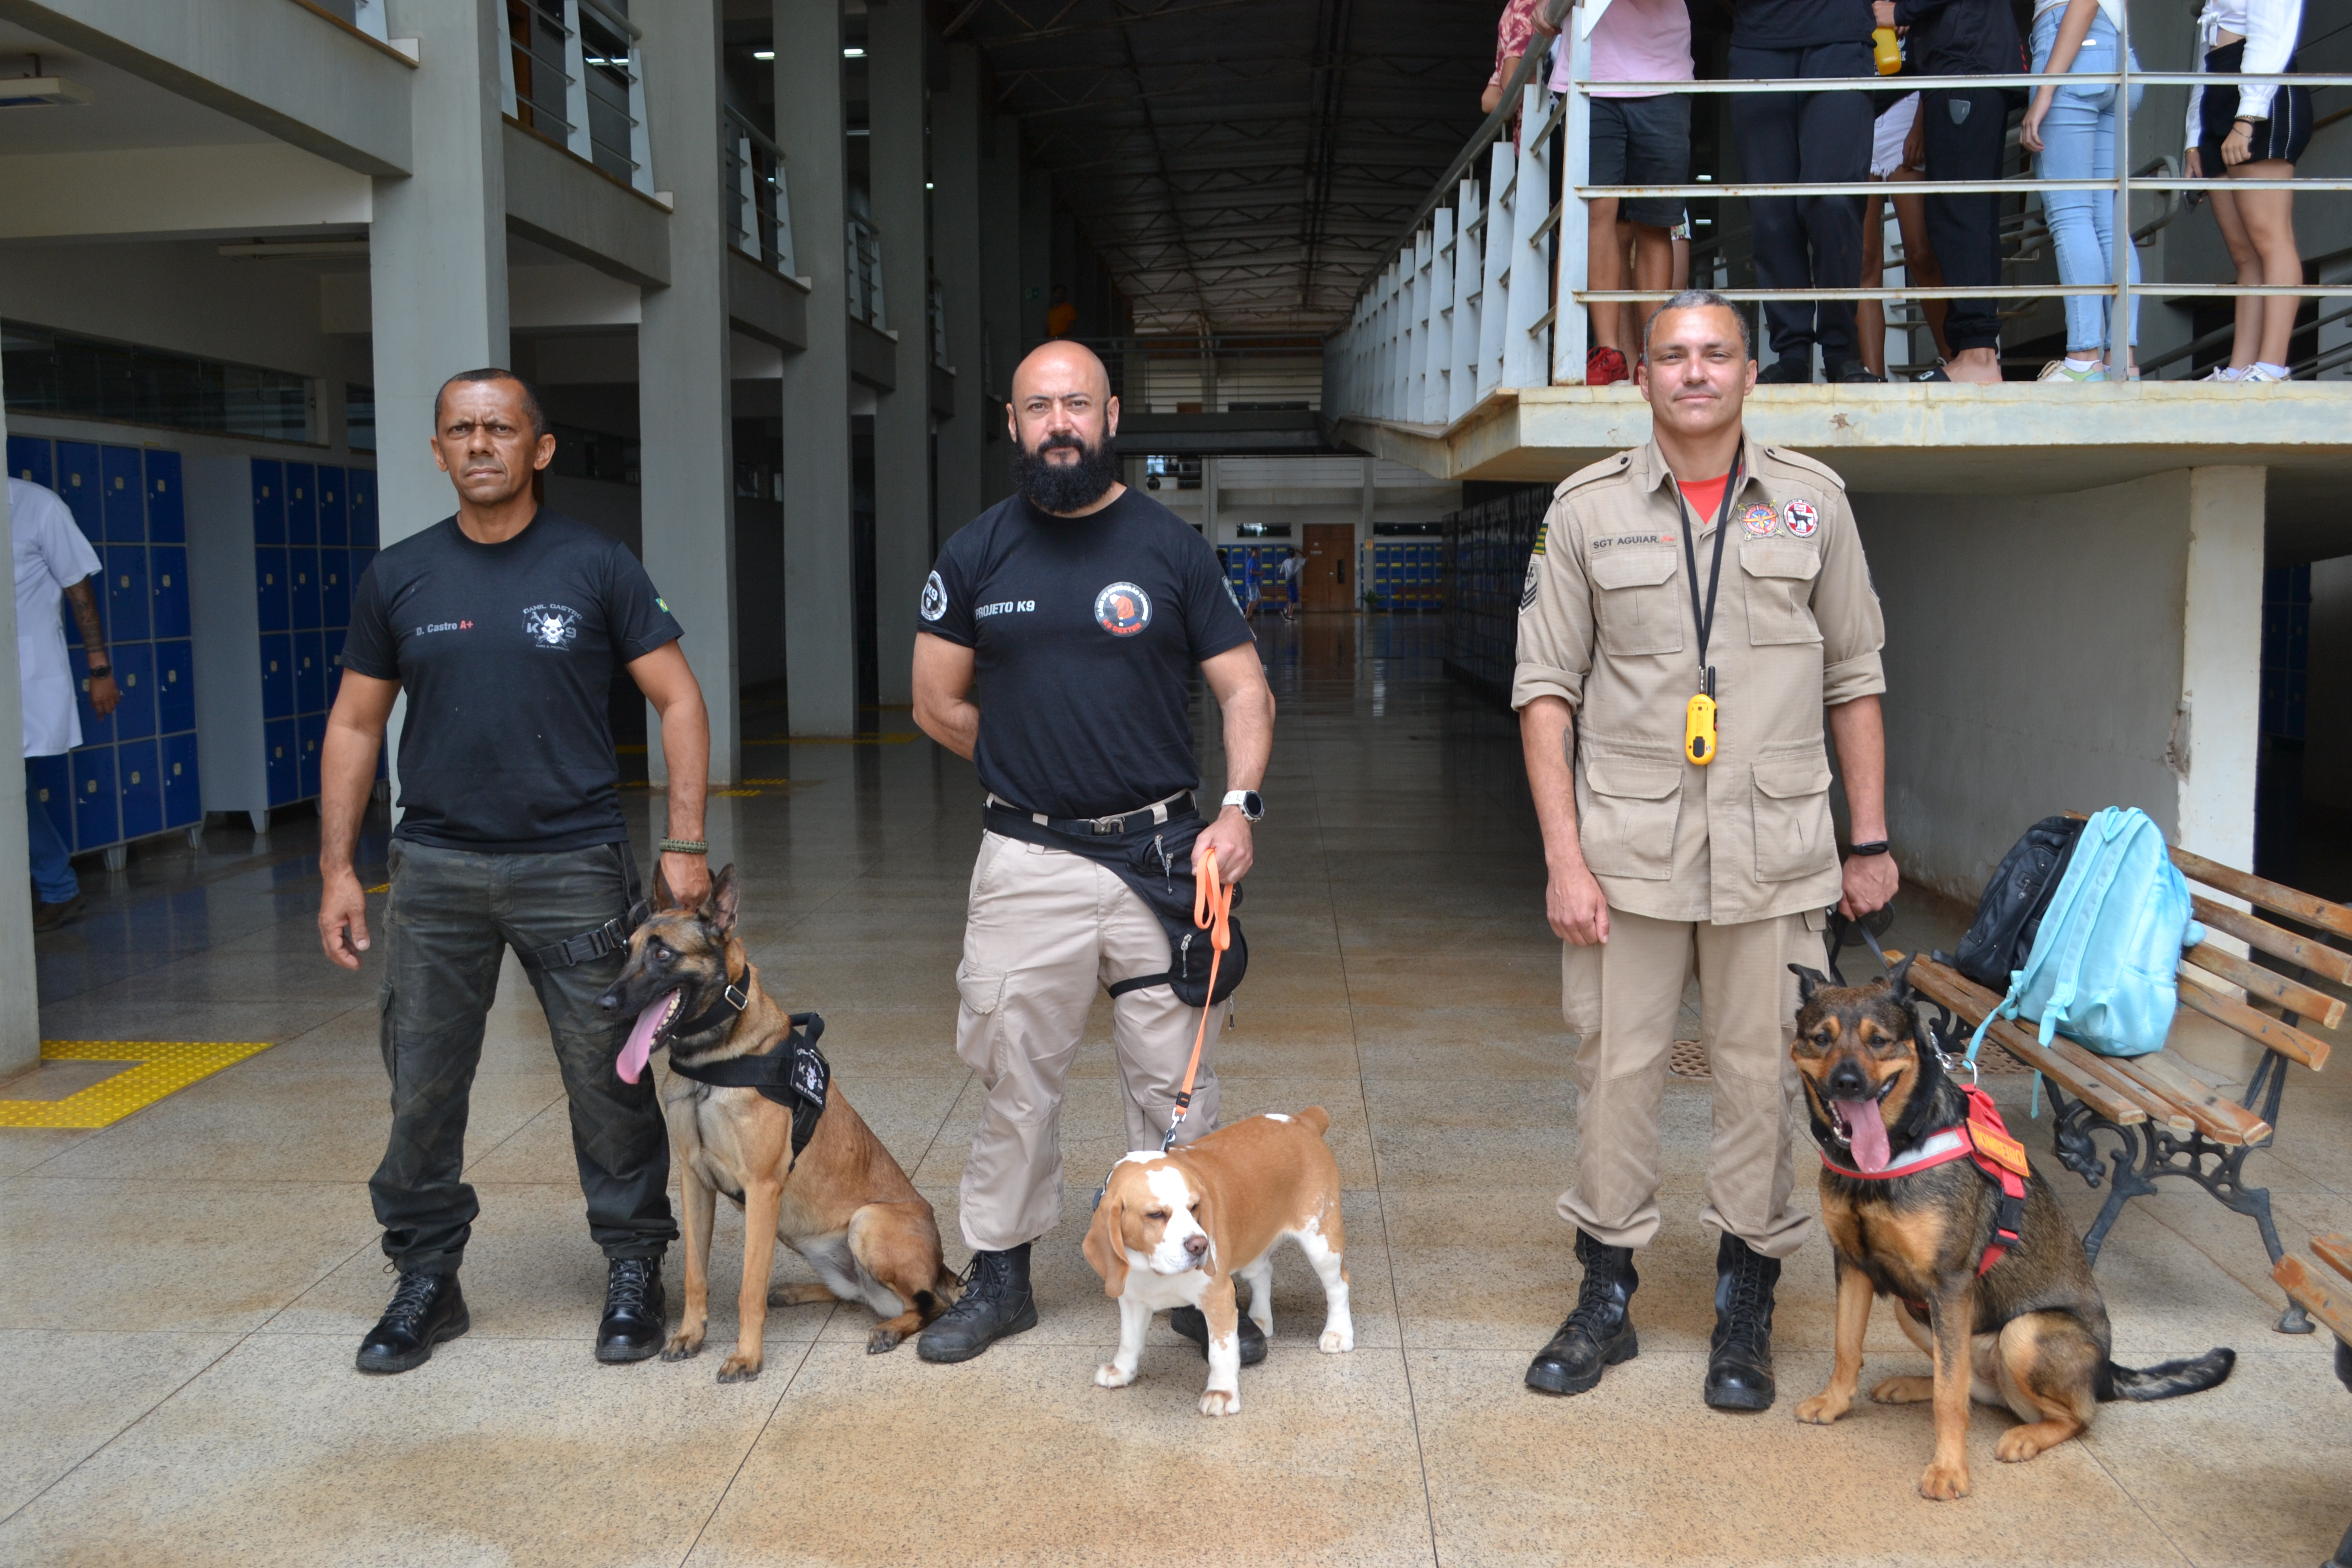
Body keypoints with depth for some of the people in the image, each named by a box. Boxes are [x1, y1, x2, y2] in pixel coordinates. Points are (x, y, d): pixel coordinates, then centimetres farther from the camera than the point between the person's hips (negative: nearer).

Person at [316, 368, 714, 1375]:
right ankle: (425, 1281, 24)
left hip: (575, 865, -2)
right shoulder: (398, 578, 6)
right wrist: (335, 869, 6)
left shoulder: (595, 567, 0)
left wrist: (685, 842, -7)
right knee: (421, 1084, 7)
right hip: (435, 869, 3)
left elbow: (677, 698, 1)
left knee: (609, 1079, 3)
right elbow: (356, 726, 11)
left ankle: (633, 1272, 19)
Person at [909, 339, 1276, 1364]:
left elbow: (1244, 690, 3)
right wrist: (1037, 771, 8)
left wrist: (1239, 806, -11)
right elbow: (937, 706, 11)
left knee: (1176, 1080, 6)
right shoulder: (976, 555, 4)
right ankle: (999, 1276, 24)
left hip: (1162, 856, 0)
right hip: (1027, 861, 1)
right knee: (1017, 1079, 9)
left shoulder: (1172, 547, 2)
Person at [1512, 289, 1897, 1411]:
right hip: (1627, 847, 0)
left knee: (1763, 1075, 5)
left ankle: (1744, 1307, 21)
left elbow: (1854, 678, 11)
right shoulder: (1587, 509, 4)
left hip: (1774, 853, 1)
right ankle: (1605, 1297, 21)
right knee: (1615, 1067, 5)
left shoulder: (1813, 503, 7)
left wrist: (1870, 841, 8)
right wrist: (1564, 855, -6)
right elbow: (1545, 686, 1)